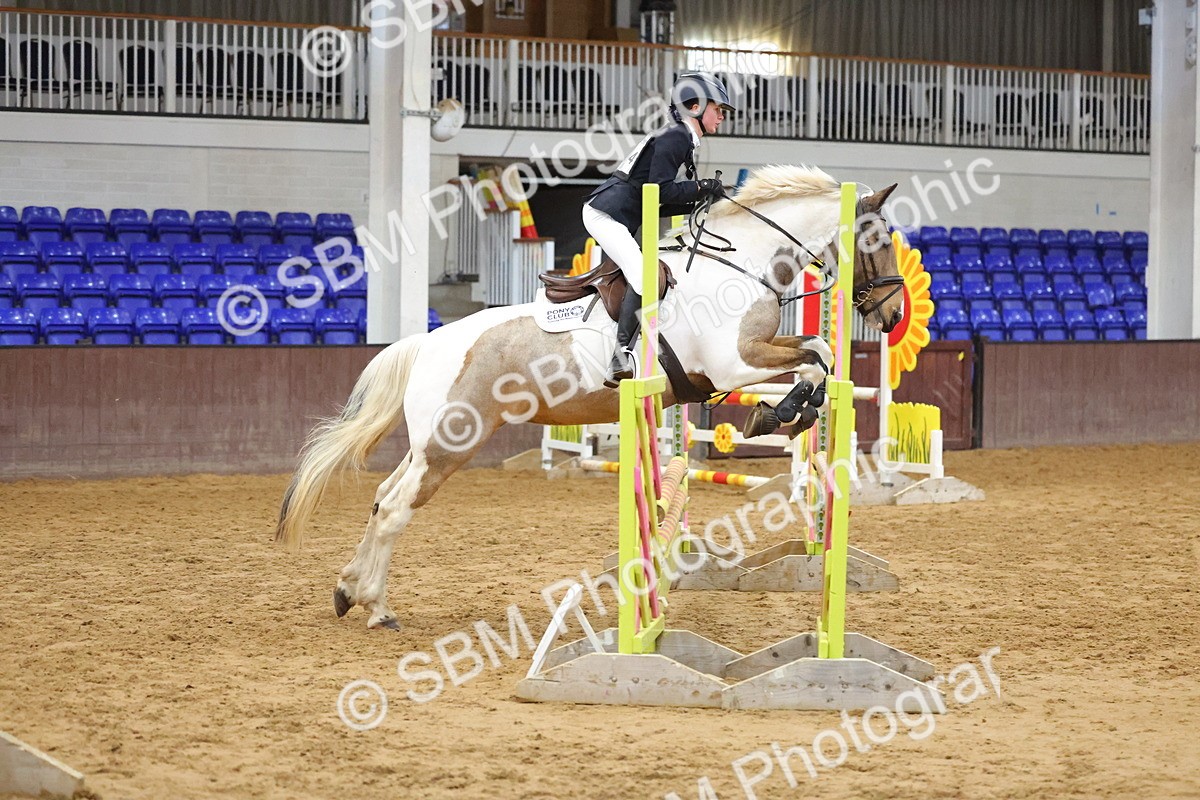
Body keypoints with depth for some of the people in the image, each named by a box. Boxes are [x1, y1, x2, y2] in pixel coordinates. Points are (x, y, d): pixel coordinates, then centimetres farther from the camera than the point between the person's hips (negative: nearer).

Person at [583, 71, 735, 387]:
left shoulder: (683, 141, 20)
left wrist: (700, 201, 10)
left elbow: (659, 205, 19)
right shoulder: (674, 139, -11)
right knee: (643, 278, -22)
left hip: (618, 219, 11)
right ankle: (621, 359, -27)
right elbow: (660, 191, -20)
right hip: (606, 214, -11)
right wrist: (701, 188, -10)